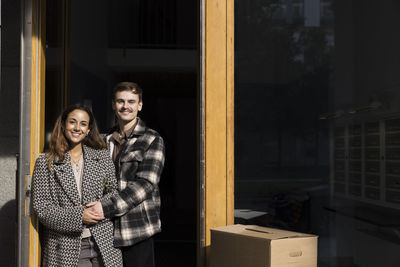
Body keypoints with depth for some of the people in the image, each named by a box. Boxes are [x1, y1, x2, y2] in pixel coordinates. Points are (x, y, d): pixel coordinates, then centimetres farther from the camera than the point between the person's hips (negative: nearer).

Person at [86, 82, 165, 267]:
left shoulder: (152, 140, -3)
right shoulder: (107, 141, 15)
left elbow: (145, 184, -13)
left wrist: (107, 207, -20)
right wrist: (93, 208, 4)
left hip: (138, 230, -5)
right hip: (107, 229, 5)